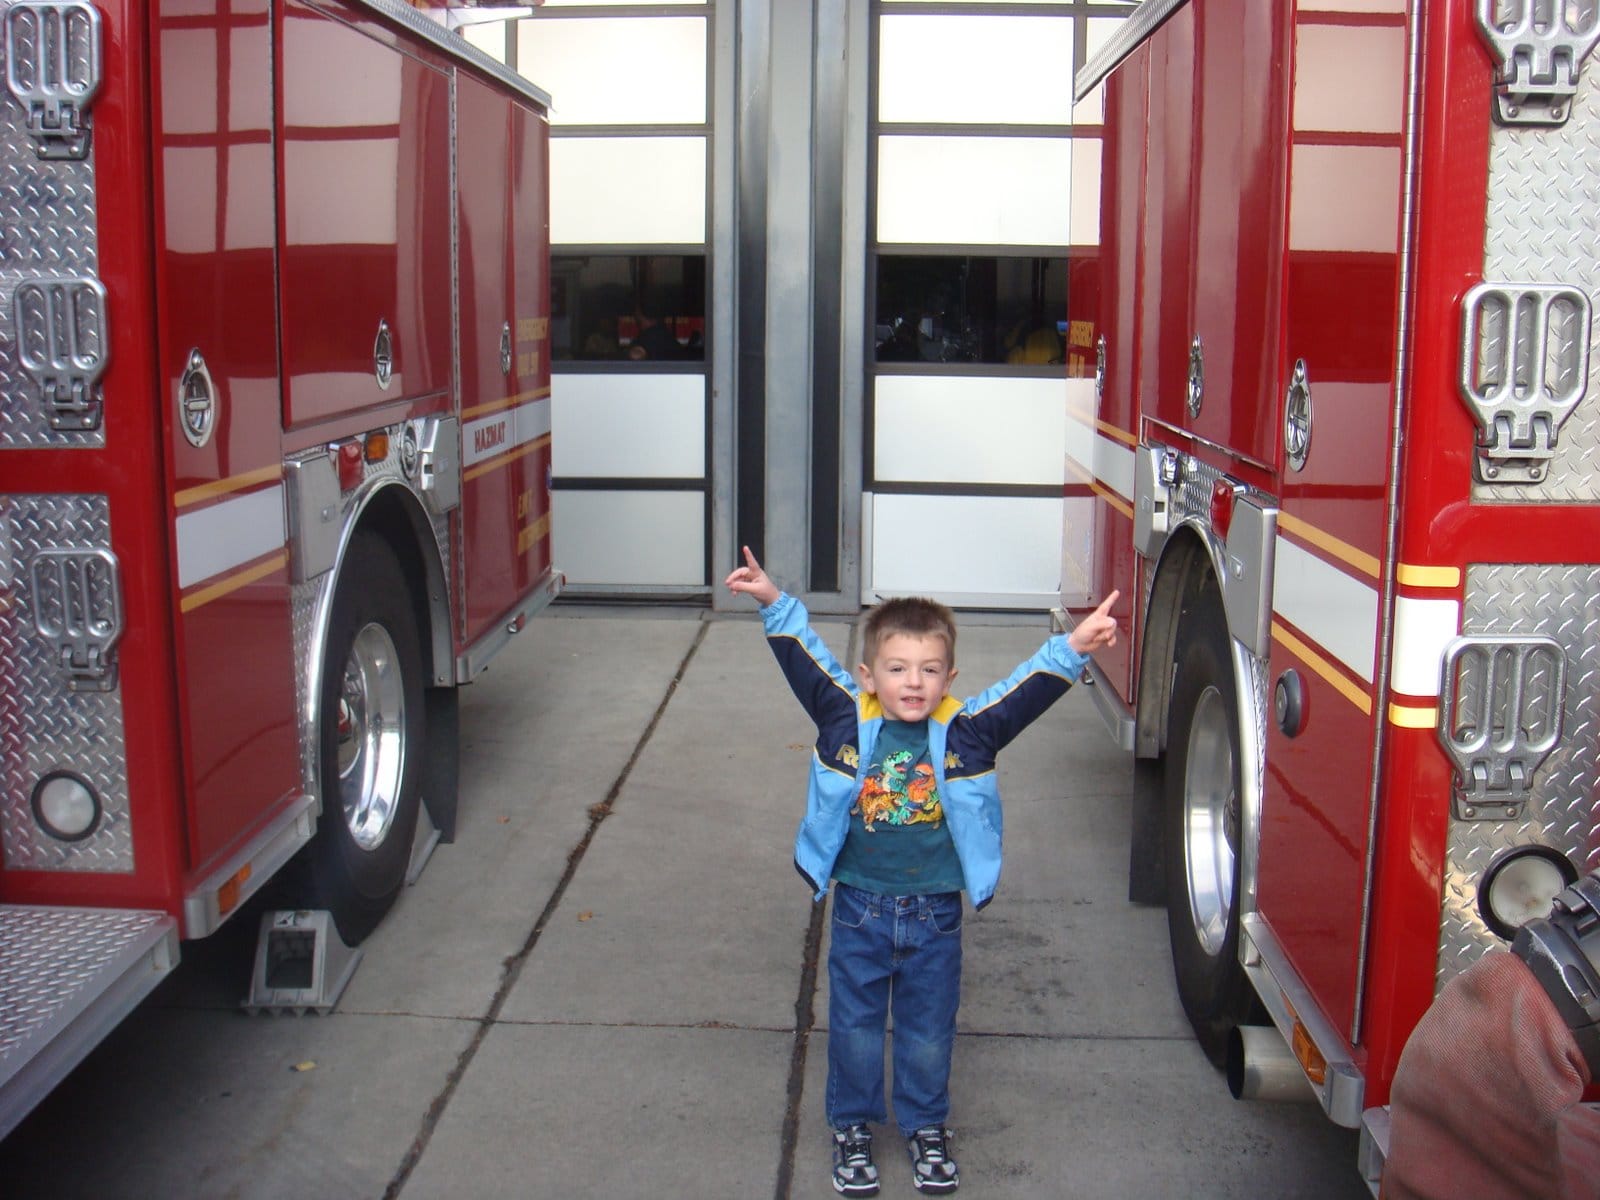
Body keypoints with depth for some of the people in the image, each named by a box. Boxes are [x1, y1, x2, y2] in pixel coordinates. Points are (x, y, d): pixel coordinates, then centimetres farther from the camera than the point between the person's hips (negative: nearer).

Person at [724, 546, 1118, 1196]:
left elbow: (1026, 691, -12)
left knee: (929, 1031, 14)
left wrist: (1072, 649, -24)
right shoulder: (847, 718, -8)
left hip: (936, 911, 0)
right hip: (860, 908, 0)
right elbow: (805, 662, -7)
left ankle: (925, 1126, 35)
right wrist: (775, 605, -14)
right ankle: (853, 1126, 32)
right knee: (854, 1026, 12)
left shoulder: (966, 729, -8)